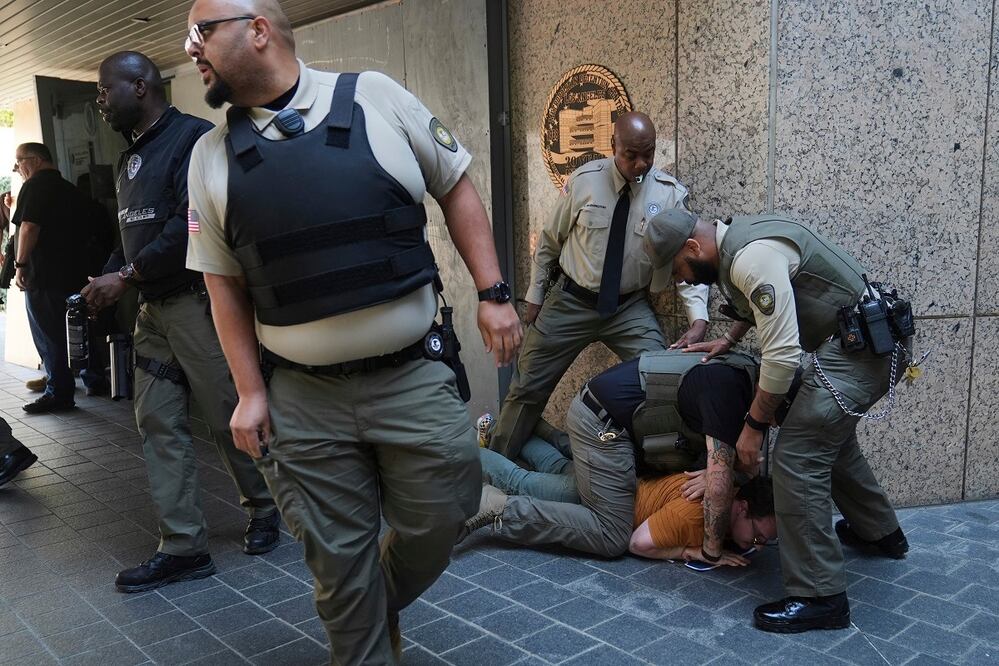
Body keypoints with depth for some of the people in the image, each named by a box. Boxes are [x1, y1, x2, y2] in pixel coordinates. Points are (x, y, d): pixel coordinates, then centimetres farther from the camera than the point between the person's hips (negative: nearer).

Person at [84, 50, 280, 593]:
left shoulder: (194, 138, -10)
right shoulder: (130, 159, 18)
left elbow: (192, 226, -21)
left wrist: (127, 278, -14)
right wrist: (107, 277, 4)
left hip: (199, 302, -8)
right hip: (153, 309, 9)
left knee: (230, 419, 2)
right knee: (158, 425, 5)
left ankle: (264, 510, 26)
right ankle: (183, 547, 12)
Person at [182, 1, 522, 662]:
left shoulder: (375, 96, -1)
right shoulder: (212, 155, 5)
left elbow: (456, 187, 5)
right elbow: (225, 283, 8)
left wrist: (493, 293, -2)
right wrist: (250, 391, 4)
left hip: (414, 379, -1)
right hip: (303, 400, 2)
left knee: (435, 525, 7)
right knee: (338, 558, 8)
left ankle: (381, 606, 39)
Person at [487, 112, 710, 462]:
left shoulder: (670, 193, -8)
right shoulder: (584, 180, -9)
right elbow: (549, 241, 2)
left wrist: (699, 318, -22)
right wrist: (535, 295, 6)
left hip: (630, 308, 1)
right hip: (570, 302, 0)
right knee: (528, 388, 7)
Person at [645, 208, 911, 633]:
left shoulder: (751, 258, -24)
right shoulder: (735, 240, 8)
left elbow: (782, 354, -25)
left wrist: (754, 426, -16)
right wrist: (728, 339, 15)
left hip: (861, 347, -11)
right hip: (871, 342, 11)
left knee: (798, 457, -13)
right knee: (829, 435, 27)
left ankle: (819, 597, -6)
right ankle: (879, 531, 47)